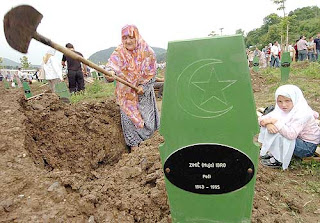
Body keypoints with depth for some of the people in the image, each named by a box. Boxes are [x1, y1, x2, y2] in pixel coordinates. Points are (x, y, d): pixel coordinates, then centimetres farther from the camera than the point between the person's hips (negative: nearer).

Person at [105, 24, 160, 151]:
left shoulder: (147, 52, -10)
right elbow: (112, 66, -29)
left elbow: (151, 72, -7)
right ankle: (134, 145, 15)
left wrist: (143, 86, -19)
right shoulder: (119, 53, -12)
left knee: (146, 116, 11)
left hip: (144, 90, 1)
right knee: (128, 117, -1)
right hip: (126, 92, 0)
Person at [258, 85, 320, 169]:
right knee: (270, 127, -6)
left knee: (278, 136, -31)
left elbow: (291, 134, -41)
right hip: (296, 139, 8)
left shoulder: (302, 114, -28)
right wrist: (268, 123, -32)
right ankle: (273, 152, 7)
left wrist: (275, 121, -37)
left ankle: (279, 160, -7)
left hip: (307, 147, -8)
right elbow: (262, 119, -9)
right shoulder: (282, 110, -6)